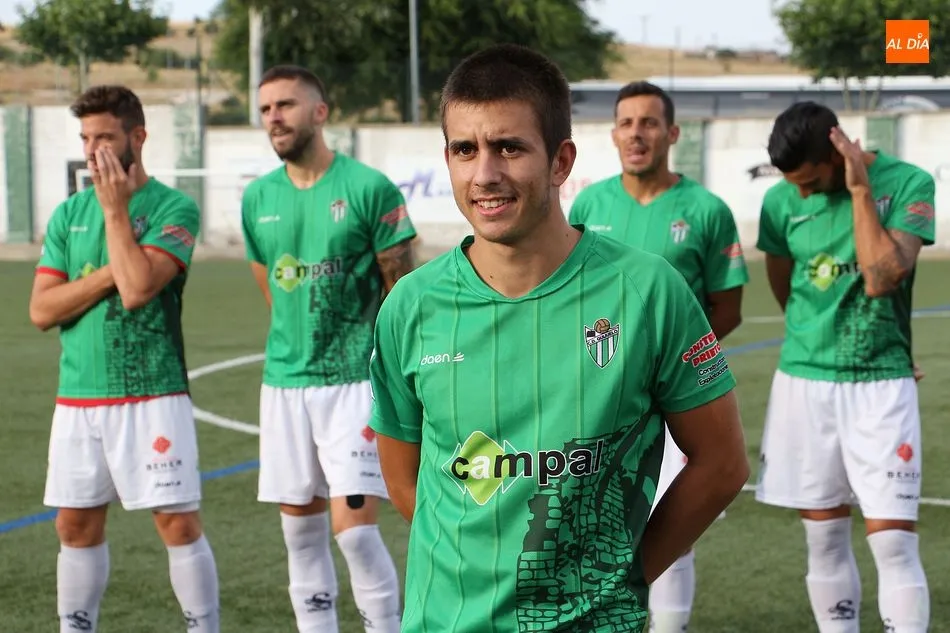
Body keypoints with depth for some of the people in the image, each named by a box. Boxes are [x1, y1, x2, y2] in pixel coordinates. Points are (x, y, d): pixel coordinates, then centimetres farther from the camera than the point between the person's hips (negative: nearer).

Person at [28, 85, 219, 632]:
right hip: (78, 397, 5)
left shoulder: (173, 208, -6)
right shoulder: (69, 213, 9)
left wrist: (115, 209, -13)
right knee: (77, 525, 10)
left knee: (178, 522, -4)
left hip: (152, 396, -5)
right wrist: (111, 273, -10)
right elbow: (42, 310, 1)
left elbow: (137, 289, -21)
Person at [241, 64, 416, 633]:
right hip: (284, 383, 5)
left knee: (355, 529, -11)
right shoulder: (258, 198, 7)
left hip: (355, 381, -5)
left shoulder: (369, 189, -9)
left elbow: (403, 289, -5)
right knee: (301, 530, 9)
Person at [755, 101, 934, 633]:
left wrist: (859, 190, -18)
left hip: (881, 384, -3)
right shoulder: (782, 200, 0)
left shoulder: (908, 184, -8)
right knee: (825, 538, 9)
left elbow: (882, 278, -20)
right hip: (804, 380, 3)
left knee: (893, 541, -9)